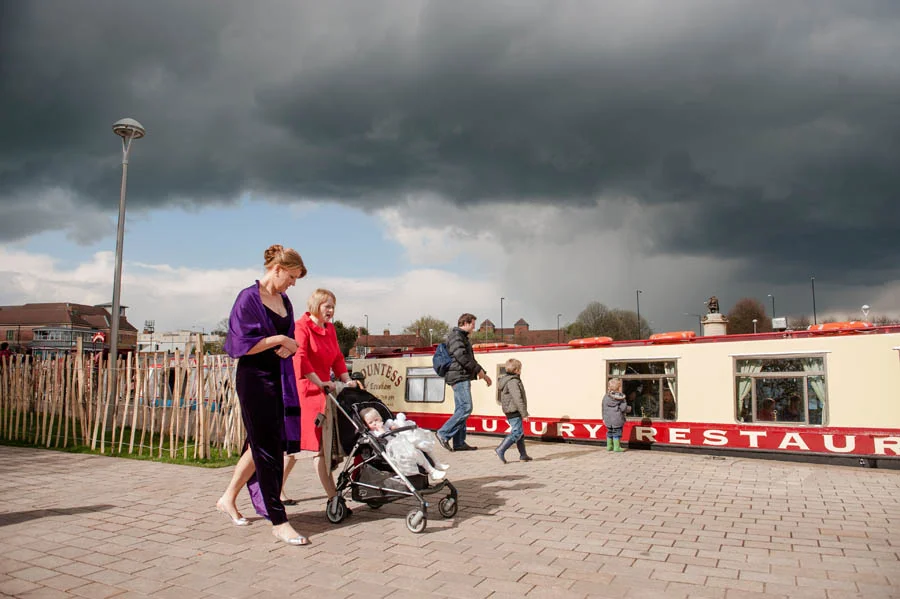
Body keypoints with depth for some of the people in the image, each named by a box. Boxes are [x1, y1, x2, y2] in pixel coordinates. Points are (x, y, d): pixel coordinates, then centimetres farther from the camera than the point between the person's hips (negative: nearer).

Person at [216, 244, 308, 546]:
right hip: (255, 381, -8)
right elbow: (242, 345, -17)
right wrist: (278, 339, -14)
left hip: (278, 381, 8)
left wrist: (289, 347, -4)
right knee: (267, 450, -3)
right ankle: (279, 522, 4)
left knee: (260, 444, 15)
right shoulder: (249, 298, -11)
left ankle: (228, 498, 34)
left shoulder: (284, 301, 11)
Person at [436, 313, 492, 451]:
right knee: (466, 408, -14)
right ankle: (444, 433, -12)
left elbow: (470, 359, 30)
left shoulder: (463, 337, 25)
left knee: (461, 409, 8)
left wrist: (483, 374, 25)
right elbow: (461, 356, -20)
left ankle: (459, 442, 9)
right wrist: (478, 370, -13)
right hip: (459, 376, -11)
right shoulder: (456, 335, -8)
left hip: (463, 378, 11)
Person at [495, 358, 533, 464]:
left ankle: (523, 455, 20)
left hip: (509, 412, 10)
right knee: (516, 432, -11)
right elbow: (518, 399, -22)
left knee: (520, 433, 15)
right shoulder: (513, 382, -16)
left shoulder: (504, 380, 15)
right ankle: (501, 450, -16)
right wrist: (524, 413, -19)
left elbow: (499, 399, 22)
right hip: (515, 412, -10)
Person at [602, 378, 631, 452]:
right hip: (617, 419, -4)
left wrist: (604, 418, 15)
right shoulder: (620, 397, -12)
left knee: (610, 432, 16)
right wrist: (629, 409, 9)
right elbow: (624, 408, -12)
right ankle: (617, 447, 5)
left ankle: (609, 446, 22)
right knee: (617, 432, 4)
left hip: (608, 419, 4)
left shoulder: (606, 397, 1)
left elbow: (604, 409, 6)